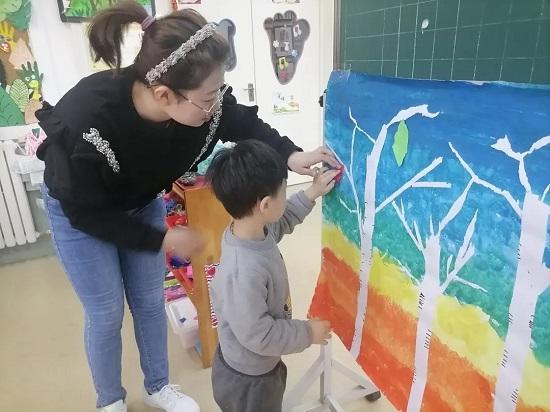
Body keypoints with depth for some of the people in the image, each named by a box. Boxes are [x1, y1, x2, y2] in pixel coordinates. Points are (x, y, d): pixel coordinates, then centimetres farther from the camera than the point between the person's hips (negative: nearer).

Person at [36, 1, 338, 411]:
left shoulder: (201, 100, -30)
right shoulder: (85, 123, -42)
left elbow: (244, 122, -9)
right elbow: (86, 212, -27)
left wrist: (291, 155, -24)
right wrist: (162, 240, -24)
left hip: (141, 202, 4)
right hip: (78, 210, -4)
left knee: (150, 301, 13)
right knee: (106, 312, 5)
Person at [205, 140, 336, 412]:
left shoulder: (254, 230, -14)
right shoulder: (244, 271, -41)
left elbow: (281, 221, 10)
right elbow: (257, 335, -32)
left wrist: (311, 194, 8)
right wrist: (308, 333, -19)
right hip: (246, 380, -8)